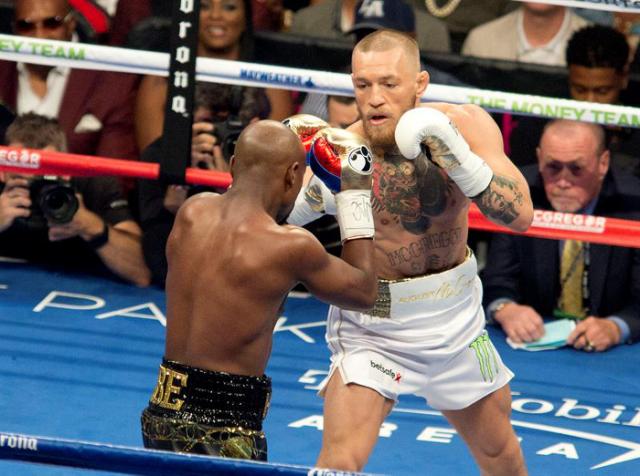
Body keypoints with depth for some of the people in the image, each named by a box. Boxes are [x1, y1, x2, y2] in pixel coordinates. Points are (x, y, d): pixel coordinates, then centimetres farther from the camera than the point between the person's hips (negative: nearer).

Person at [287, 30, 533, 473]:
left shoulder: (467, 125, -15)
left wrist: (452, 150, -33)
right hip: (372, 325, -3)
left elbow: (519, 216, -23)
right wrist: (312, 195, -42)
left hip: (456, 320, 3)